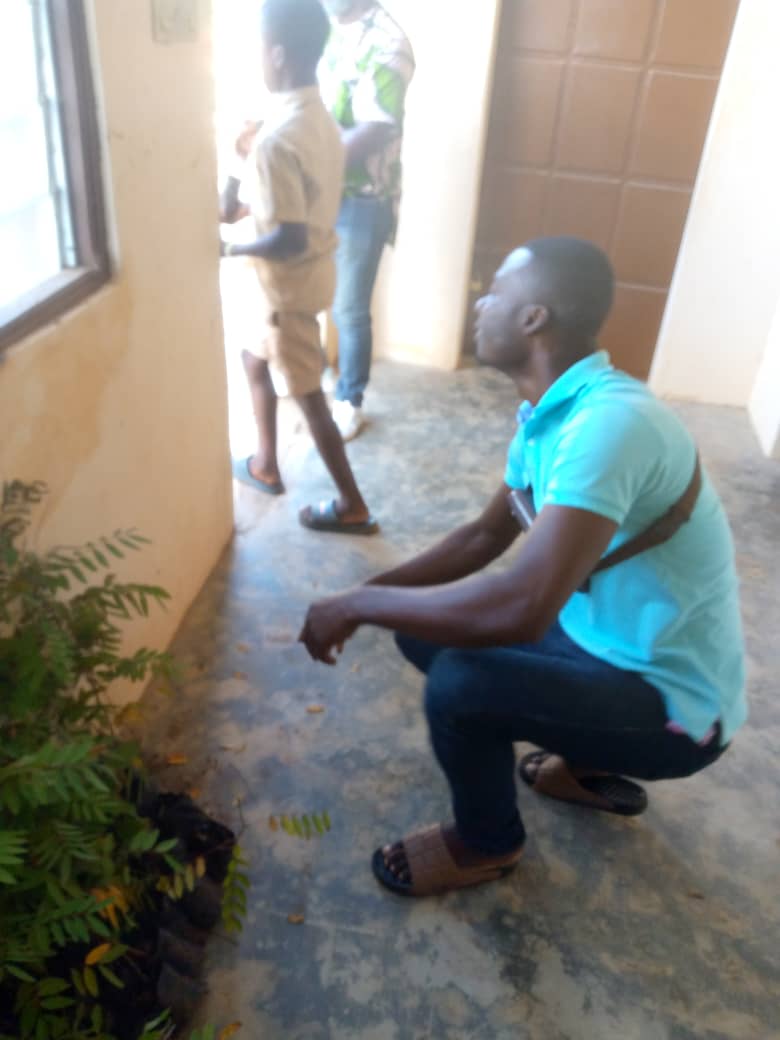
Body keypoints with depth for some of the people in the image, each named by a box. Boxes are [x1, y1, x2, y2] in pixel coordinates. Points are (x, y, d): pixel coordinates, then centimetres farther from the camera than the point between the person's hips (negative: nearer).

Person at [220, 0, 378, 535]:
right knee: (255, 360, 26)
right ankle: (265, 465, 40)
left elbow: (289, 240, -30)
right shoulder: (321, 118, 3)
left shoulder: (277, 140, -27)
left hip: (289, 283, -10)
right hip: (315, 269, 10)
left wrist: (230, 249, -15)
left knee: (309, 395, 3)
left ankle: (354, 507, 14)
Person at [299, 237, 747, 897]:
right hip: (605, 641, 9)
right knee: (428, 627, 8)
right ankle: (589, 768, 23)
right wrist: (373, 591, 0)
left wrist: (356, 606, -27)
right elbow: (488, 535, 11)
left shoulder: (610, 422, -32)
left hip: (673, 703, -9)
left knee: (458, 684, -28)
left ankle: (487, 843, 7)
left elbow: (523, 609, -41)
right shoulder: (549, 412, 0)